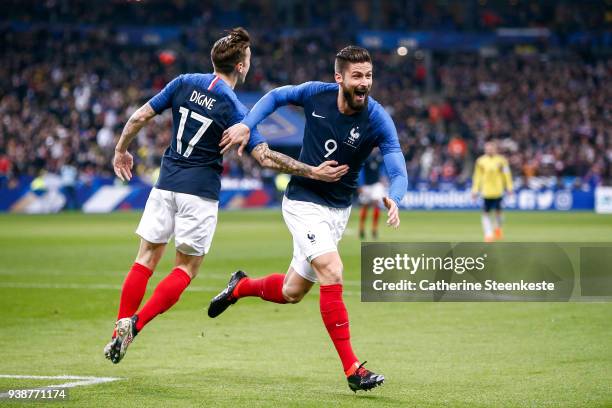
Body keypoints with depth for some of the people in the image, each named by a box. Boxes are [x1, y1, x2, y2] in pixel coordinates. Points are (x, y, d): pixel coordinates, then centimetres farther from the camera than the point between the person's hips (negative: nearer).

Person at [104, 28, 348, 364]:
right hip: (200, 192, -4)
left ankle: (119, 332, 2)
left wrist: (121, 150, 19)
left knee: (146, 258, 10)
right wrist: (312, 172, -13)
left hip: (166, 184, 4)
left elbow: (140, 116, 4)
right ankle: (135, 323, -8)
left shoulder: (184, 83, 1)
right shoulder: (234, 109, -11)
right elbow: (265, 157, -16)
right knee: (186, 269, 8)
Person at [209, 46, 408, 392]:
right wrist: (247, 125, -9)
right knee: (332, 272, -23)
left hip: (339, 210, 3)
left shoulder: (378, 120, -16)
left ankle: (241, 287, 46)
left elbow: (399, 172, -22)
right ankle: (352, 369, -20)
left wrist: (393, 198, -44)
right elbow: (276, 96, 6)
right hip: (304, 203, -3)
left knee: (291, 292, 13)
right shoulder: (317, 94, -13)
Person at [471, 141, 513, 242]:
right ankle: (488, 234, -5)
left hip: (498, 190, 0)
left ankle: (498, 229, 30)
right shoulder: (481, 161, 3)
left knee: (498, 211, 5)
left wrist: (509, 187, 0)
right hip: (486, 191, 0)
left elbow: (506, 174, 5)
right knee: (485, 213, -6)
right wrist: (475, 190, 4)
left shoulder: (501, 160, 1)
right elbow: (477, 176, 7)